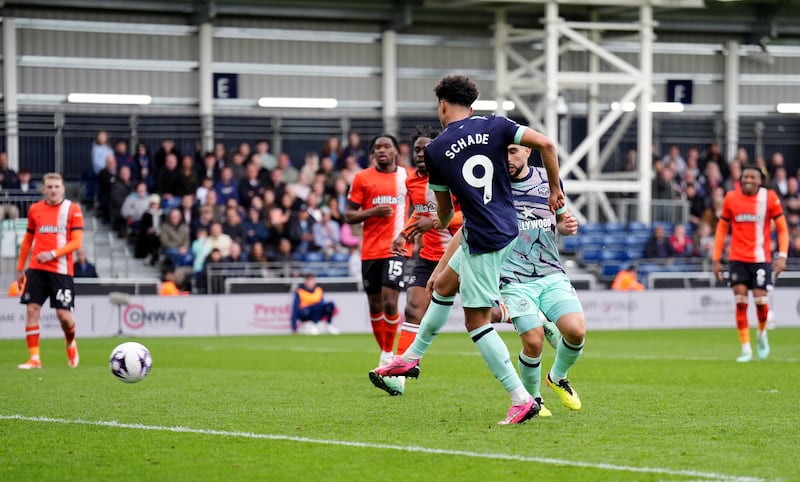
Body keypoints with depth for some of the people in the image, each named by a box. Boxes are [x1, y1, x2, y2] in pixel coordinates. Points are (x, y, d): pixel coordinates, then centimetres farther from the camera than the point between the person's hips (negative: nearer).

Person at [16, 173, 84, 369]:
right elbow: (27, 240, 19)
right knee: (32, 310, -8)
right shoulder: (35, 210, 10)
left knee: (63, 314, -4)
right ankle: (34, 358, -5)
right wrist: (20, 268, 17)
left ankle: (71, 344, 28)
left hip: (62, 270, -3)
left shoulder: (72, 209, -1)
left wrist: (53, 254, -17)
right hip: (36, 269, 3)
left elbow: (76, 242, -6)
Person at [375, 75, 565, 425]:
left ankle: (521, 399, -4)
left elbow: (444, 211, 8)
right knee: (443, 286, 25)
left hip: (482, 240, -7)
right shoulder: (494, 126, 2)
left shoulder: (434, 150, -4)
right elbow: (545, 144, -9)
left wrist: (443, 221, 33)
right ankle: (411, 357, 40)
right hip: (507, 228, 7)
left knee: (477, 321, 1)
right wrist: (555, 190, 3)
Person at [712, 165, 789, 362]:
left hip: (761, 258, -1)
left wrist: (782, 256, -11)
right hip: (737, 258, 1)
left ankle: (762, 335, 23)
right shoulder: (731, 198, 2)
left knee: (760, 299, -9)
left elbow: (782, 228, 0)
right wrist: (716, 259, 7)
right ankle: (746, 349, 1)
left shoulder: (769, 198, -4)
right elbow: (722, 229, 11)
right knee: (740, 301, -7)